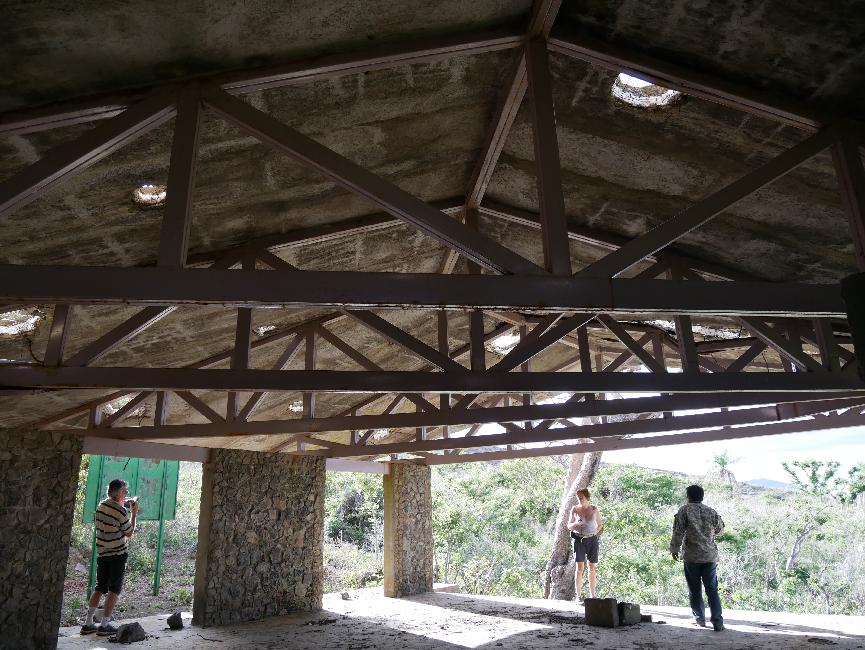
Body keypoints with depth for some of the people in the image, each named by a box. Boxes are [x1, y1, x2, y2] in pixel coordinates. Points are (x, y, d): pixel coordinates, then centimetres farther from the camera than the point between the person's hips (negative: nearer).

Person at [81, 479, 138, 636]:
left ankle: (88, 623, 16)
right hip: (118, 554, -7)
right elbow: (129, 533, -7)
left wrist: (124, 505, 13)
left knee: (99, 588, 15)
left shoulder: (101, 506, 2)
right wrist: (134, 513, -3)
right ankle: (104, 625, 4)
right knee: (114, 590, 3)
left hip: (102, 554, 7)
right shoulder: (121, 512, -19)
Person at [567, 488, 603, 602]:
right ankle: (579, 595, -2)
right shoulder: (575, 509, 2)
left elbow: (600, 525, 17)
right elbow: (569, 526, 6)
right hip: (579, 540, -1)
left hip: (592, 540, 1)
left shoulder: (594, 509, 4)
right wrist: (575, 524, -14)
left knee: (592, 569, 5)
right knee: (580, 568, -7)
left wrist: (596, 533, 2)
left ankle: (592, 595, 14)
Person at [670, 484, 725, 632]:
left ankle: (700, 619, 18)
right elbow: (720, 529, 19)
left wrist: (674, 549, 1)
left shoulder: (684, 510, -6)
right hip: (710, 556, 3)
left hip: (691, 556, -3)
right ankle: (717, 622, -1)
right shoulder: (711, 512, 5)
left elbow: (678, 532, -9)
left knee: (694, 590, 10)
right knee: (712, 589, 6)